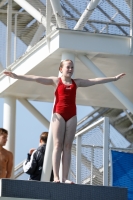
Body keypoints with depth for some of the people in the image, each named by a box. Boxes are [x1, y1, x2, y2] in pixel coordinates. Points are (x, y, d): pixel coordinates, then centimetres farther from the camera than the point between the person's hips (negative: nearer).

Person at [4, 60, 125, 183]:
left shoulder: (77, 82, 16)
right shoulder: (55, 81, 7)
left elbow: (95, 81, 19)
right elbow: (36, 78, 1)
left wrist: (114, 78, 20)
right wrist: (17, 76, -5)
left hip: (72, 115, 3)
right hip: (59, 114, -3)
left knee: (67, 146, -1)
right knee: (58, 145, -8)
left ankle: (65, 178, -5)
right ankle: (56, 177, -13)